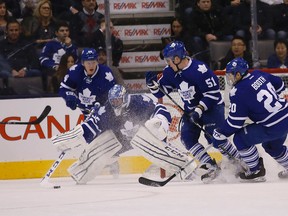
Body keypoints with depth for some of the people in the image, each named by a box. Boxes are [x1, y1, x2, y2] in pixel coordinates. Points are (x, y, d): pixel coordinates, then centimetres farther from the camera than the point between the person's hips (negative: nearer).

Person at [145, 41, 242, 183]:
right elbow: (160, 92, 4)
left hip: (212, 106, -7)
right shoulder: (170, 72, -4)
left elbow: (213, 92, -24)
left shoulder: (199, 70, -27)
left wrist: (200, 109, -28)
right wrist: (152, 84, -17)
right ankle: (211, 166, 0)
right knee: (187, 138, -7)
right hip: (191, 109, 7)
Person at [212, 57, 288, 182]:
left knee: (240, 138, -1)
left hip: (274, 127, -9)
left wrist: (219, 135, 0)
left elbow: (235, 122, -12)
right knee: (272, 146, 33)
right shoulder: (259, 75, 5)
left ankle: (256, 171, 9)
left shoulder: (239, 93, -16)